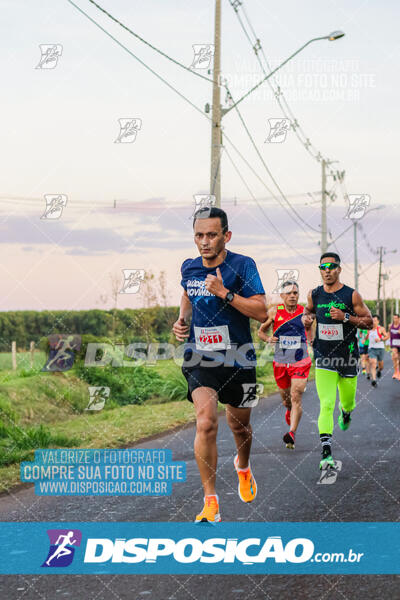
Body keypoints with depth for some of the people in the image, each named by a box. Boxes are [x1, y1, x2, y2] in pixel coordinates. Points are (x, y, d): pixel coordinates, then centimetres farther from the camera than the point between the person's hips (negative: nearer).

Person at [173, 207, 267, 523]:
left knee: (239, 426, 15)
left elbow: (262, 311, -17)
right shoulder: (189, 268, 2)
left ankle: (243, 466, 51)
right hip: (200, 357, 1)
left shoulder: (242, 265, -11)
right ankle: (211, 503, -13)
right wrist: (182, 319, 7)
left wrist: (224, 293, -24)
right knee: (206, 424, -18)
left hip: (238, 358, -1)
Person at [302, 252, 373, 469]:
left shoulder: (352, 295, -6)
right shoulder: (314, 295, 2)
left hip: (348, 357, 0)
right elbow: (308, 310, 23)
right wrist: (306, 318, -1)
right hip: (324, 359, 0)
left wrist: (345, 317, -17)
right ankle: (326, 453, -17)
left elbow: (369, 322, -3)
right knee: (326, 405, -13)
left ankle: (346, 412, 56)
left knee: (348, 402, 16)